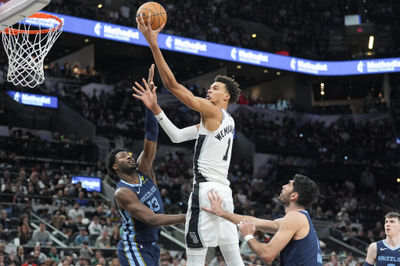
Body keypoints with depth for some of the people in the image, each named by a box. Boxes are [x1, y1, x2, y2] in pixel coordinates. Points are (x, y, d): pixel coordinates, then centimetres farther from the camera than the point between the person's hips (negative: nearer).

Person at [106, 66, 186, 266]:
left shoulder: (144, 171, 4)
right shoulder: (122, 193, -17)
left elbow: (151, 137, -4)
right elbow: (151, 219, -25)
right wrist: (187, 218, -31)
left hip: (150, 246, 8)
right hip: (134, 247, -8)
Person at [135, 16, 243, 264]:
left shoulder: (213, 112, -5)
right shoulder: (228, 122, 21)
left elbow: (173, 85, -12)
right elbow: (177, 136, 18)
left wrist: (154, 45, -13)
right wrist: (155, 109, 13)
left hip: (207, 191, -10)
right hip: (223, 192, 10)